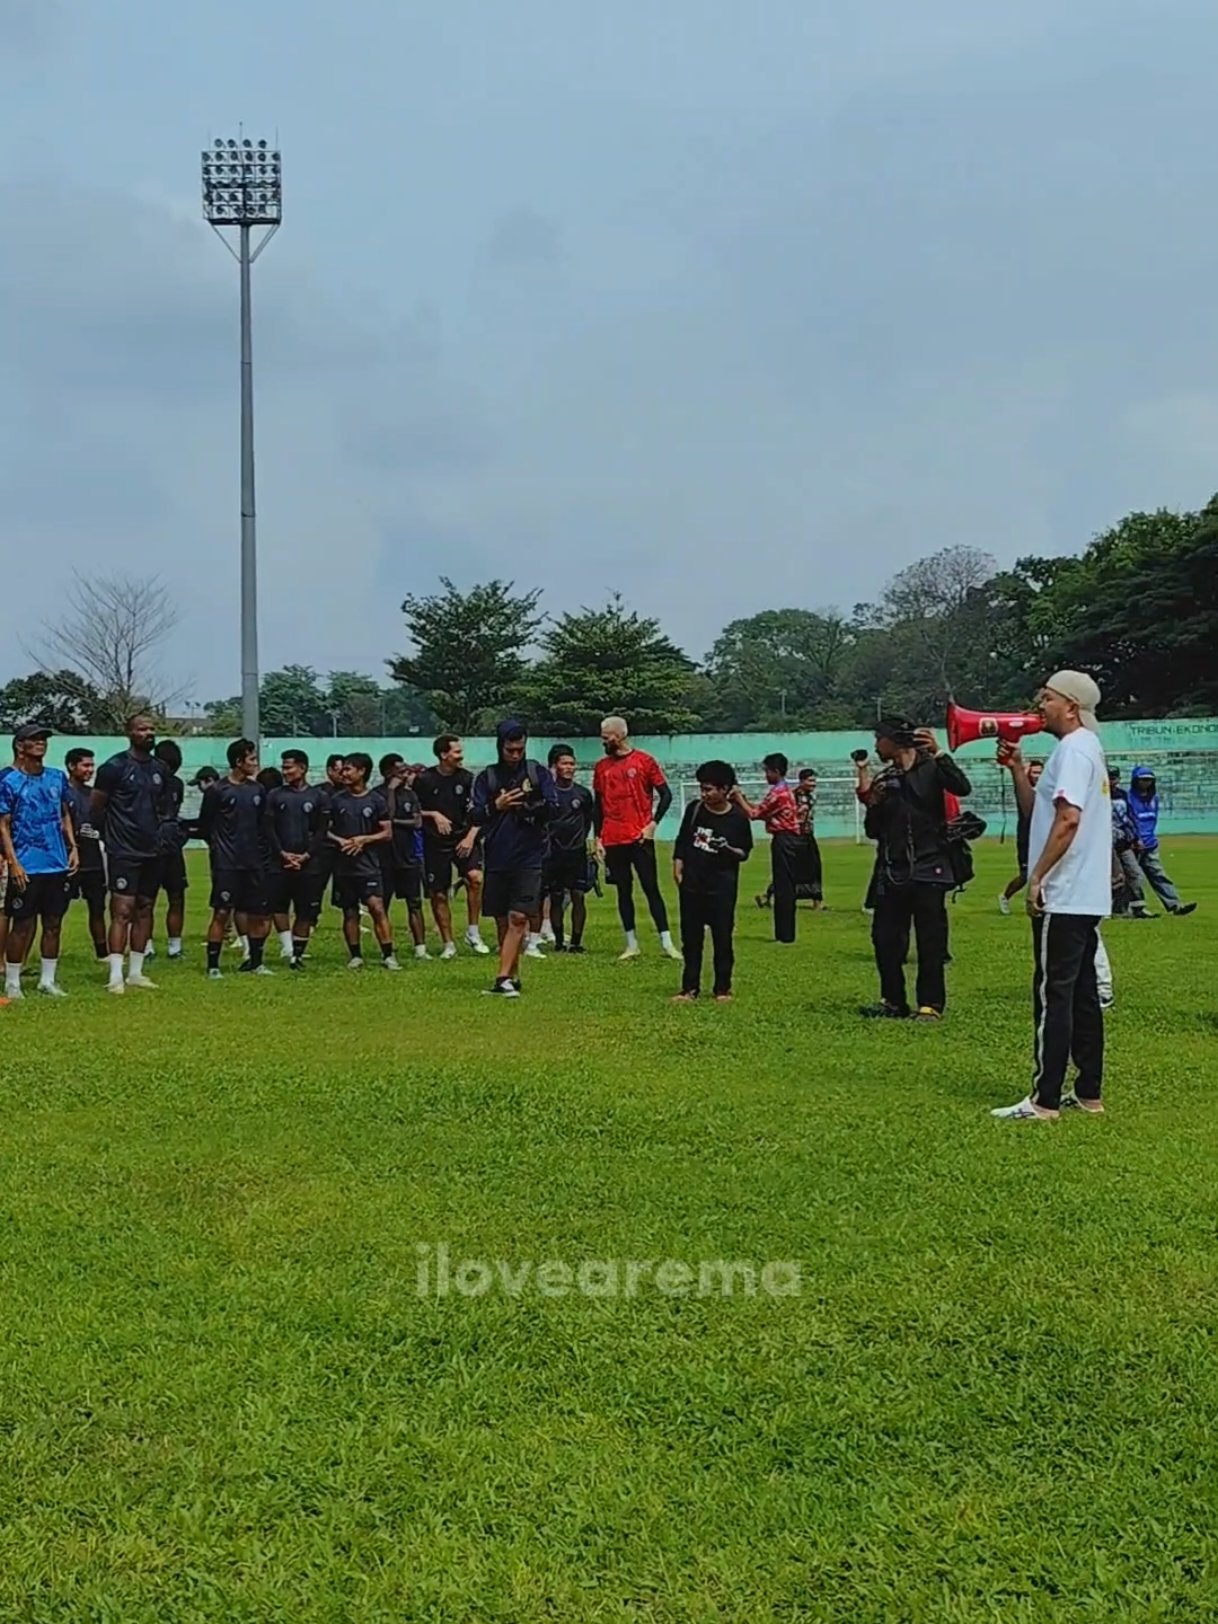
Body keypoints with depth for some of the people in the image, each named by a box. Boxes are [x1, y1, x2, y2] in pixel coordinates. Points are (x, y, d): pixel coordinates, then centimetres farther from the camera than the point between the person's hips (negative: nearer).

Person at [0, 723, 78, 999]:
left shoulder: (57, 778, 10)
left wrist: (73, 847, 8)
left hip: (58, 865, 5)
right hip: (26, 868, -5)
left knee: (53, 923, 9)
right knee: (23, 925, -1)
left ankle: (48, 980, 18)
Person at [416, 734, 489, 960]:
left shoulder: (467, 778, 0)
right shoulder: (424, 780, -5)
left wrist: (470, 837, -7)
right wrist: (433, 815, -11)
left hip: (463, 838, 1)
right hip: (435, 844, -1)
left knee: (475, 877, -23)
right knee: (438, 894, 2)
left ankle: (473, 933, -9)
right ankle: (448, 944, 17)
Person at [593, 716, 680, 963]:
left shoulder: (644, 761, -1)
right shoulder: (601, 766, 9)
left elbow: (665, 795, 0)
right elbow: (597, 805, 14)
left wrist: (653, 824, -10)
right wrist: (598, 838, 8)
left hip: (640, 838, -4)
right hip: (612, 840, 4)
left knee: (651, 888, -4)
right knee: (623, 891, 7)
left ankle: (666, 943, -3)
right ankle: (632, 945, 12)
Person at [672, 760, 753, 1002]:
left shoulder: (738, 817, -6)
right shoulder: (694, 809, 1)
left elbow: (744, 853, 1)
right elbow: (682, 842, 9)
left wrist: (730, 851, -20)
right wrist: (678, 870, 2)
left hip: (722, 888, -3)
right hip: (691, 885, 3)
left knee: (722, 939, 2)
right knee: (691, 939, 7)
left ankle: (722, 989, 13)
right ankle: (690, 988, 14)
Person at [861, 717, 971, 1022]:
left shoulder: (930, 769, -1)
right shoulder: (883, 780, 12)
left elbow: (963, 789, -20)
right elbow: (873, 832, 14)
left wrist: (938, 754, -27)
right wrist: (873, 805, -5)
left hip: (928, 870, -5)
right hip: (892, 873, 6)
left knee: (930, 940, -3)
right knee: (884, 938, 5)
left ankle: (931, 1004, 1)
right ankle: (892, 1001, 15)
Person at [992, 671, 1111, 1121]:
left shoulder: (1074, 748, -13)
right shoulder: (1084, 748, 19)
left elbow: (1068, 819, -24)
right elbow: (1035, 812, 22)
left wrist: (1037, 876, -20)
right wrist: (1017, 768, 11)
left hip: (1064, 897, -10)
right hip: (1083, 897, 10)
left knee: (1053, 995, -8)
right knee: (1083, 994, 12)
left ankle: (1045, 1100, -6)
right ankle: (1088, 1093, 18)